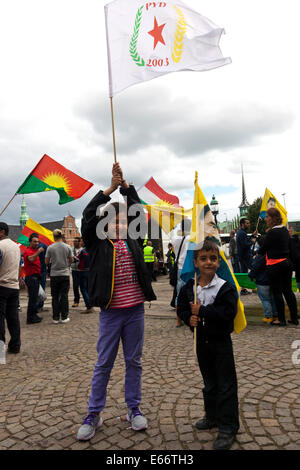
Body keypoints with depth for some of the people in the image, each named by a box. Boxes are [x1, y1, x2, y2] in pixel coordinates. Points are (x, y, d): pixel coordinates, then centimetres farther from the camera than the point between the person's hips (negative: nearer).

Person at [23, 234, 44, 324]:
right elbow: (31, 259, -32)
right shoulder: (28, 251, -10)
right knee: (32, 298, -9)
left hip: (36, 277, 10)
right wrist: (38, 252, -43)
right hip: (31, 277, -10)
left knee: (34, 298, 15)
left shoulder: (35, 251, 19)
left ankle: (34, 315, 24)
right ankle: (30, 319, -4)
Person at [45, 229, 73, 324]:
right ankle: (64, 317, 8)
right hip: (65, 274, 0)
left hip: (54, 275, 0)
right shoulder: (68, 247, -3)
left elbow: (46, 262, 1)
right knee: (64, 296, 5)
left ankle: (55, 318, 11)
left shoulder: (50, 248, -5)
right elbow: (71, 260, 3)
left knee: (55, 297, 7)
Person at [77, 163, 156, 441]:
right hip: (110, 312, -2)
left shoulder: (133, 240, 5)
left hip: (135, 310, 3)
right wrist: (111, 188, -13)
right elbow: (88, 215, -13)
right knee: (103, 364, 9)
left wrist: (125, 184, -5)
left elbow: (138, 210, 0)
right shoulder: (98, 243, -2)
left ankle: (134, 409, 32)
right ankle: (93, 414, 27)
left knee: (134, 361, 15)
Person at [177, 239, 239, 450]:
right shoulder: (189, 288, -2)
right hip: (201, 340, 5)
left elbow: (228, 313, -26)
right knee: (209, 382, 22)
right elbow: (182, 308, 5)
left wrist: (202, 311, -25)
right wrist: (189, 317, -16)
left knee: (226, 384, 5)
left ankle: (228, 427, 19)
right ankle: (213, 416, 41)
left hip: (221, 341, -4)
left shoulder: (225, 287, -16)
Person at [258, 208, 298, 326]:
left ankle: (281, 320, 10)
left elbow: (263, 249, -10)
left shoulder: (272, 232, -17)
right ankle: (294, 318, 20)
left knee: (277, 292, 2)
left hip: (275, 265, -8)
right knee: (288, 290, 14)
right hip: (287, 262, 8)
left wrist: (258, 252, 11)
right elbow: (288, 245, 17)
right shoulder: (285, 230, 8)